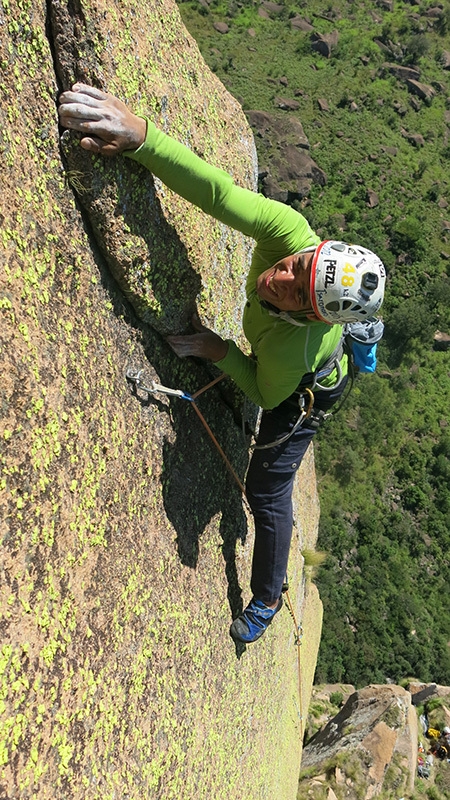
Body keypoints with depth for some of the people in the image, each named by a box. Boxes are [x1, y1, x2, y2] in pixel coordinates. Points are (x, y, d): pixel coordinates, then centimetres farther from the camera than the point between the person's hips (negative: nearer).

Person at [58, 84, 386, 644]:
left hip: (304, 396, -6)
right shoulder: (289, 233, -40)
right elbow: (218, 192, -49)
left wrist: (220, 352, -34)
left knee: (266, 490, 3)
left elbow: (268, 395, -26)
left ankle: (267, 599, 27)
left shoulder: (291, 350, -48)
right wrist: (140, 135, -61)